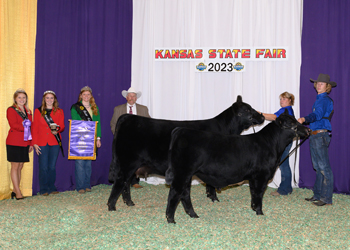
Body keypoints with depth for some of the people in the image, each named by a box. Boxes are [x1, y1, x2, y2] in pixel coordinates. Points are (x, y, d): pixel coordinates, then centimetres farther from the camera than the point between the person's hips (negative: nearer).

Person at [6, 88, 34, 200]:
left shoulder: (28, 112, 17)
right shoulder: (11, 110, -1)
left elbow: (31, 127, 15)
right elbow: (13, 125, -15)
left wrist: (31, 143, 10)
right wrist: (24, 126, -13)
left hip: (25, 143, 6)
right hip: (14, 142, -6)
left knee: (20, 167, 7)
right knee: (15, 166, -4)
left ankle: (15, 190, 14)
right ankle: (18, 193, -3)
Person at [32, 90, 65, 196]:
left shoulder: (59, 112, 11)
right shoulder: (38, 111, 9)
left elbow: (62, 126, 5)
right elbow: (35, 128, 7)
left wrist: (57, 130, -18)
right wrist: (35, 143, -1)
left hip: (55, 142, 1)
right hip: (42, 143, -1)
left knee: (52, 166, 2)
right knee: (43, 167, -3)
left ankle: (52, 188, 14)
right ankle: (44, 189, 7)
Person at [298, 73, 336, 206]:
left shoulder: (325, 100, -11)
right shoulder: (319, 99, 19)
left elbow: (317, 115, -26)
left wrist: (304, 119, -41)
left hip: (321, 135, -10)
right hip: (314, 136, 10)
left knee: (324, 167, -7)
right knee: (318, 167, 14)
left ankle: (326, 198, -3)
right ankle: (318, 195, 22)